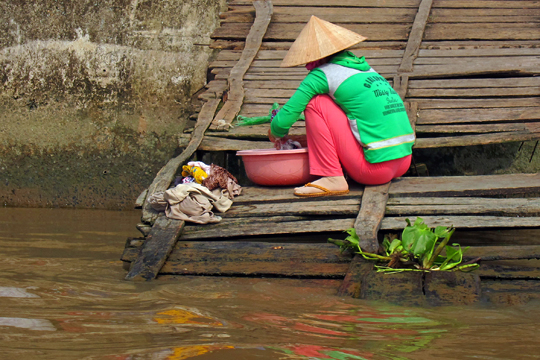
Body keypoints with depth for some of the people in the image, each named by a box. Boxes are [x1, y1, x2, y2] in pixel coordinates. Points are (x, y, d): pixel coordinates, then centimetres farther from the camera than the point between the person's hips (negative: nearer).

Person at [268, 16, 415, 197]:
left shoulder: (322, 75, -3)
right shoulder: (368, 70, 19)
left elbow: (282, 121, -3)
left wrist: (276, 133, 22)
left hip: (375, 168, -8)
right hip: (403, 164, 8)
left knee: (315, 102, -1)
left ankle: (333, 179, -5)